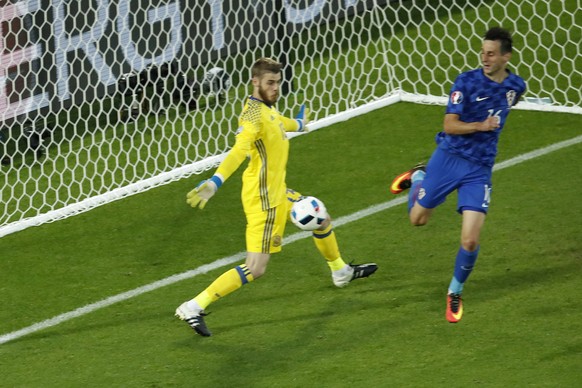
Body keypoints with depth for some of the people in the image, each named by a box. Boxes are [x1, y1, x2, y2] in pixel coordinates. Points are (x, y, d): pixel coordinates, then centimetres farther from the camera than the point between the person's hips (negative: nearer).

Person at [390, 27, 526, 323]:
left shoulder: (516, 87, 1)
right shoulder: (467, 81, -12)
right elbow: (449, 125, -16)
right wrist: (480, 125, -29)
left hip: (480, 168, 2)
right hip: (449, 157, -2)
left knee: (470, 240, -8)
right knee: (418, 219, 12)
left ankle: (456, 293, 16)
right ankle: (418, 177, 43)